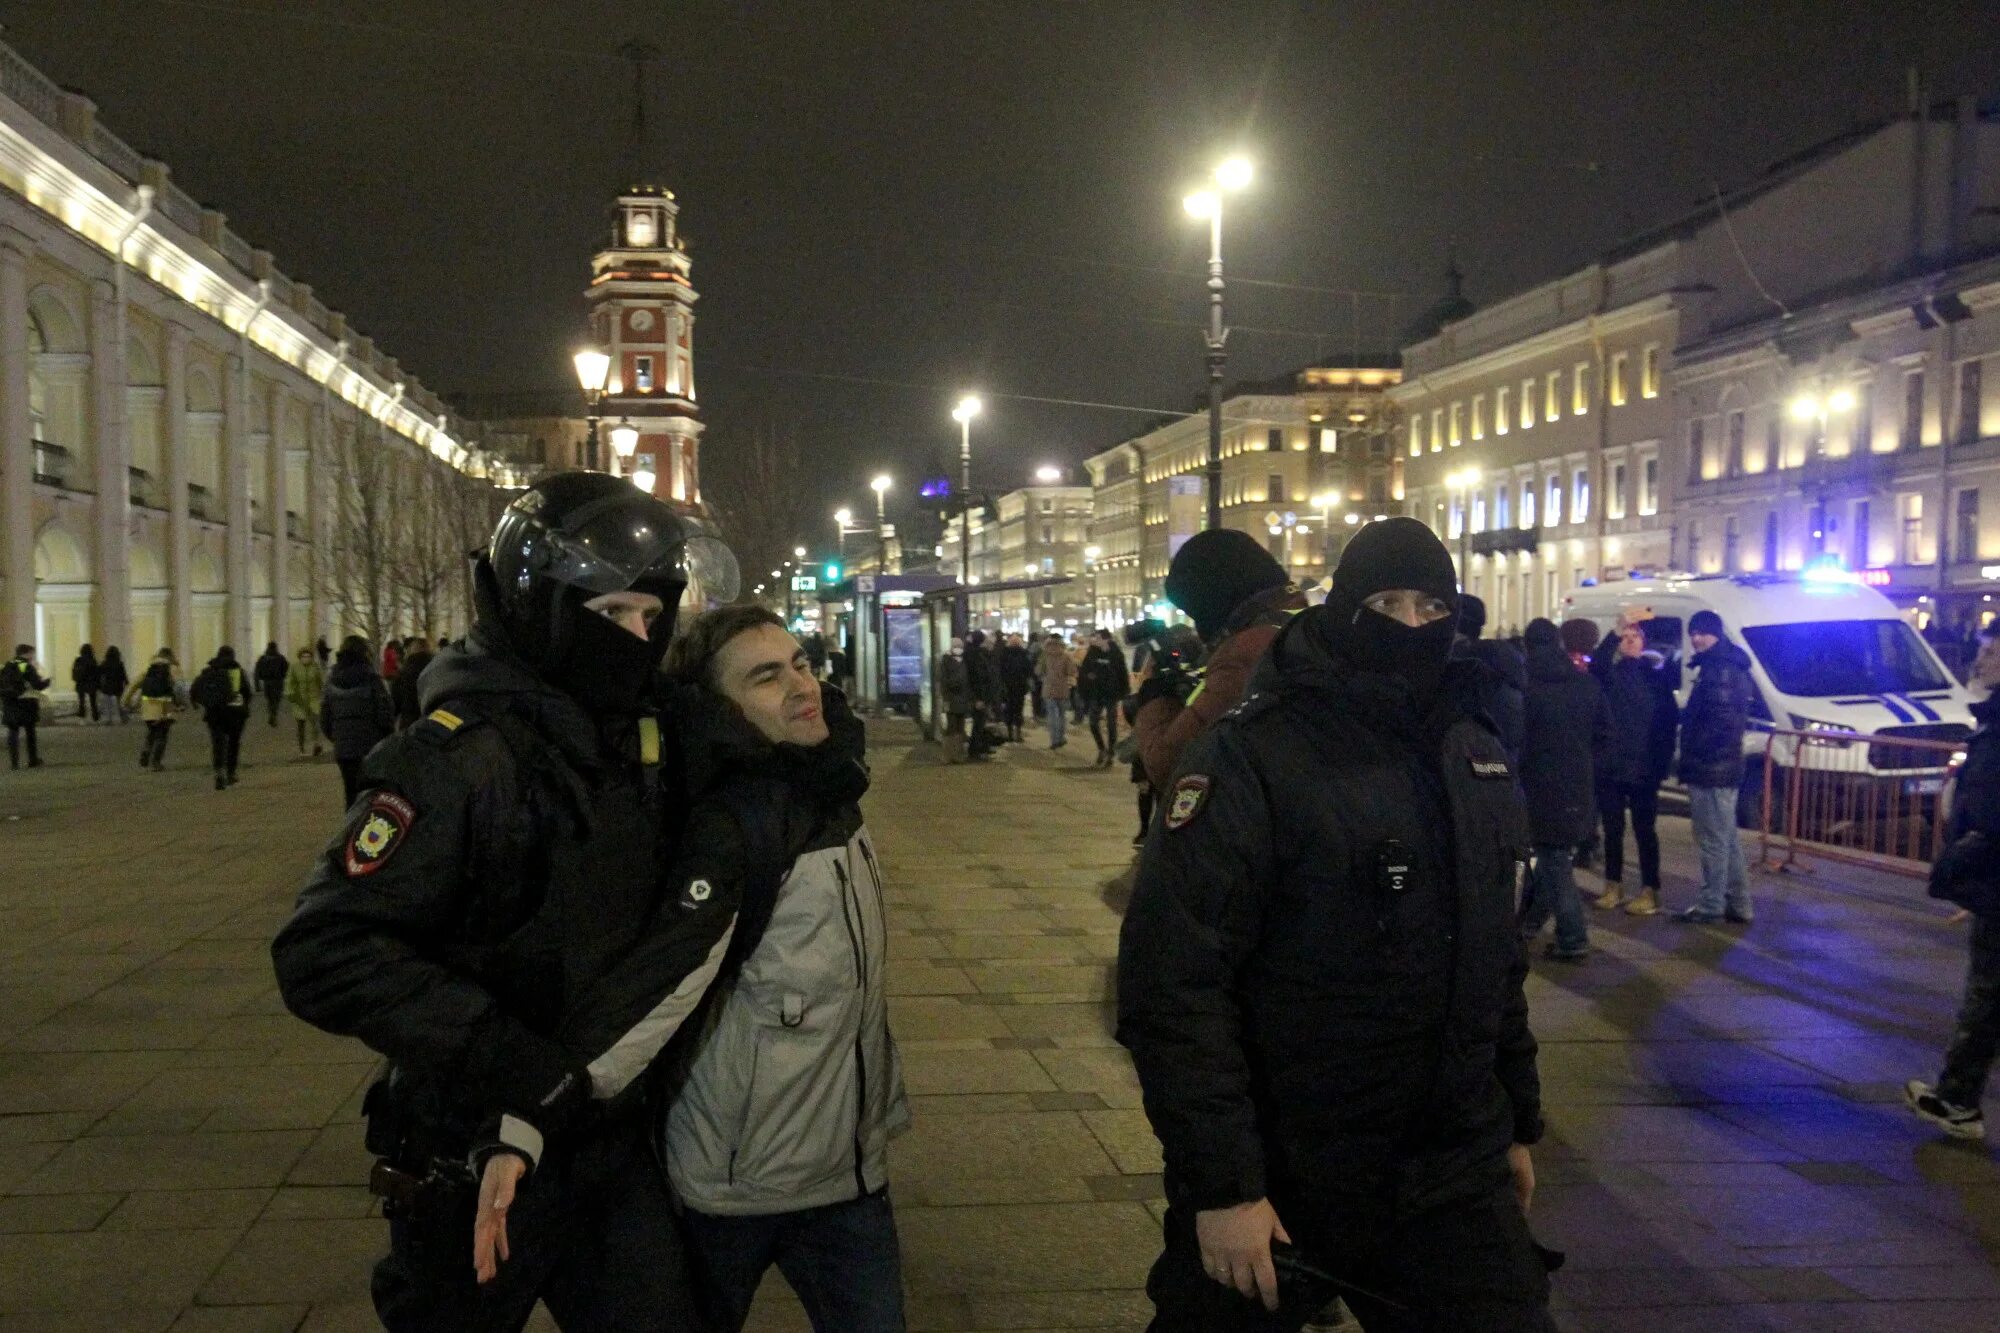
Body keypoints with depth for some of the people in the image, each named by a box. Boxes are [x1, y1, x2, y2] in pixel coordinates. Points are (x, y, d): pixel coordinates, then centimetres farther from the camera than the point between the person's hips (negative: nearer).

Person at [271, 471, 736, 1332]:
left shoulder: (640, 743, 2)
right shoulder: (461, 758, -20)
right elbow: (326, 954, -28)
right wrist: (519, 1076, -29)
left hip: (608, 1132, 6)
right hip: (476, 1158, -6)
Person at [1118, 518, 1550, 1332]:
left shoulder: (1478, 759, 7)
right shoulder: (1250, 760, -15)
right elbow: (1172, 984, -20)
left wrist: (1518, 1121, 19)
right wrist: (1221, 1184, -21)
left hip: (1457, 1178, 6)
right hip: (1276, 1184, -5)